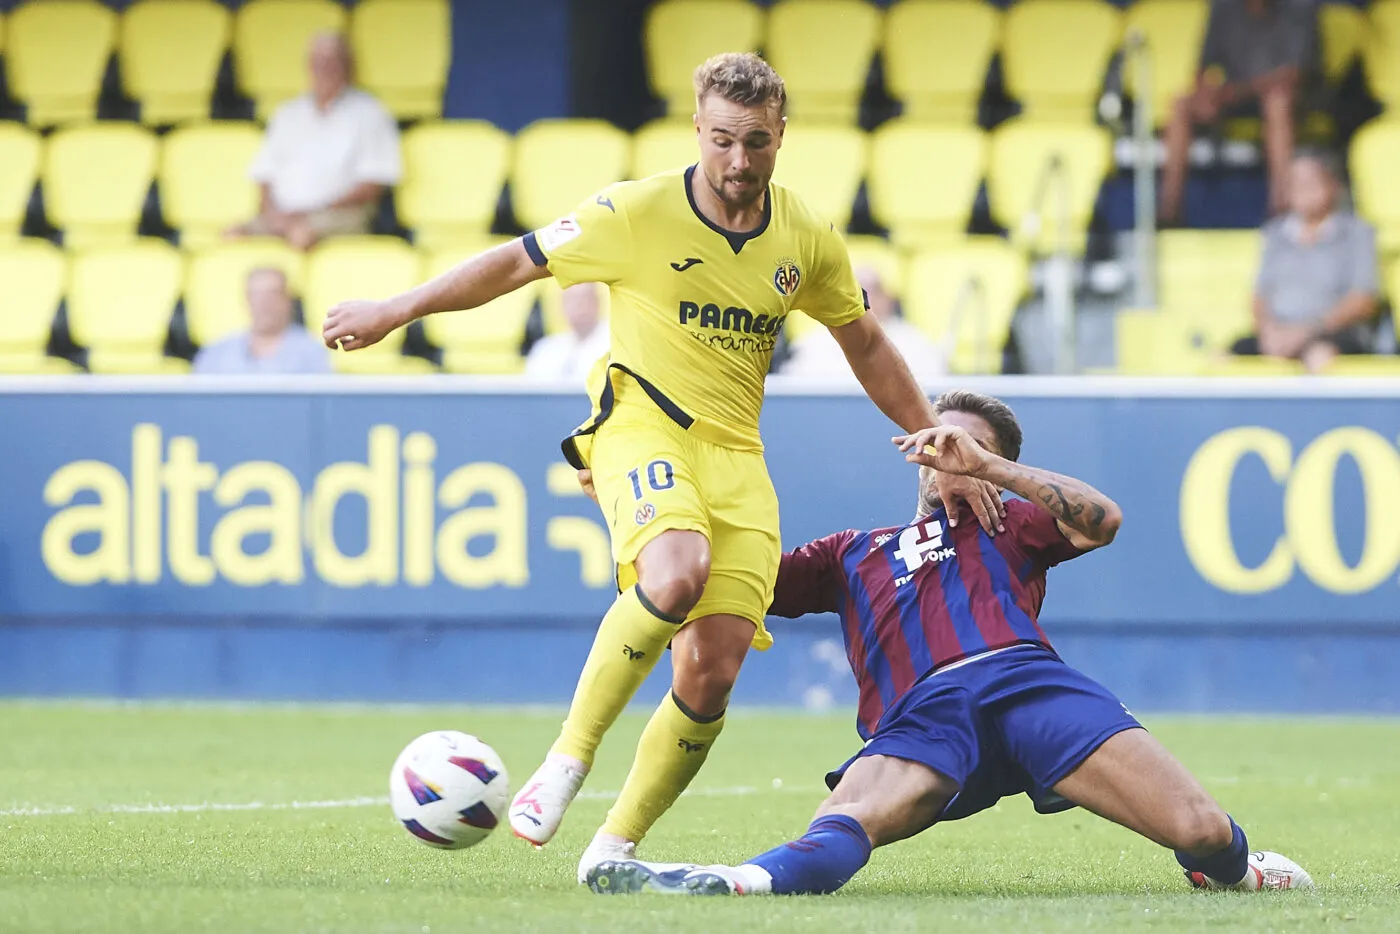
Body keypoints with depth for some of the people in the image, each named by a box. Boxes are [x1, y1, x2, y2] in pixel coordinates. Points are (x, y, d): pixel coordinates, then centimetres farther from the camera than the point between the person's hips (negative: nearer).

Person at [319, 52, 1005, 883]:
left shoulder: (807, 240, 4)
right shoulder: (640, 213, -9)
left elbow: (868, 348, 17)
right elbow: (518, 263, 2)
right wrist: (391, 313, 6)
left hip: (737, 455, 4)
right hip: (643, 429, -4)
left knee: (712, 674, -9)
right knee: (678, 573, -36)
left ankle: (616, 846, 6)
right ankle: (567, 762, -24)